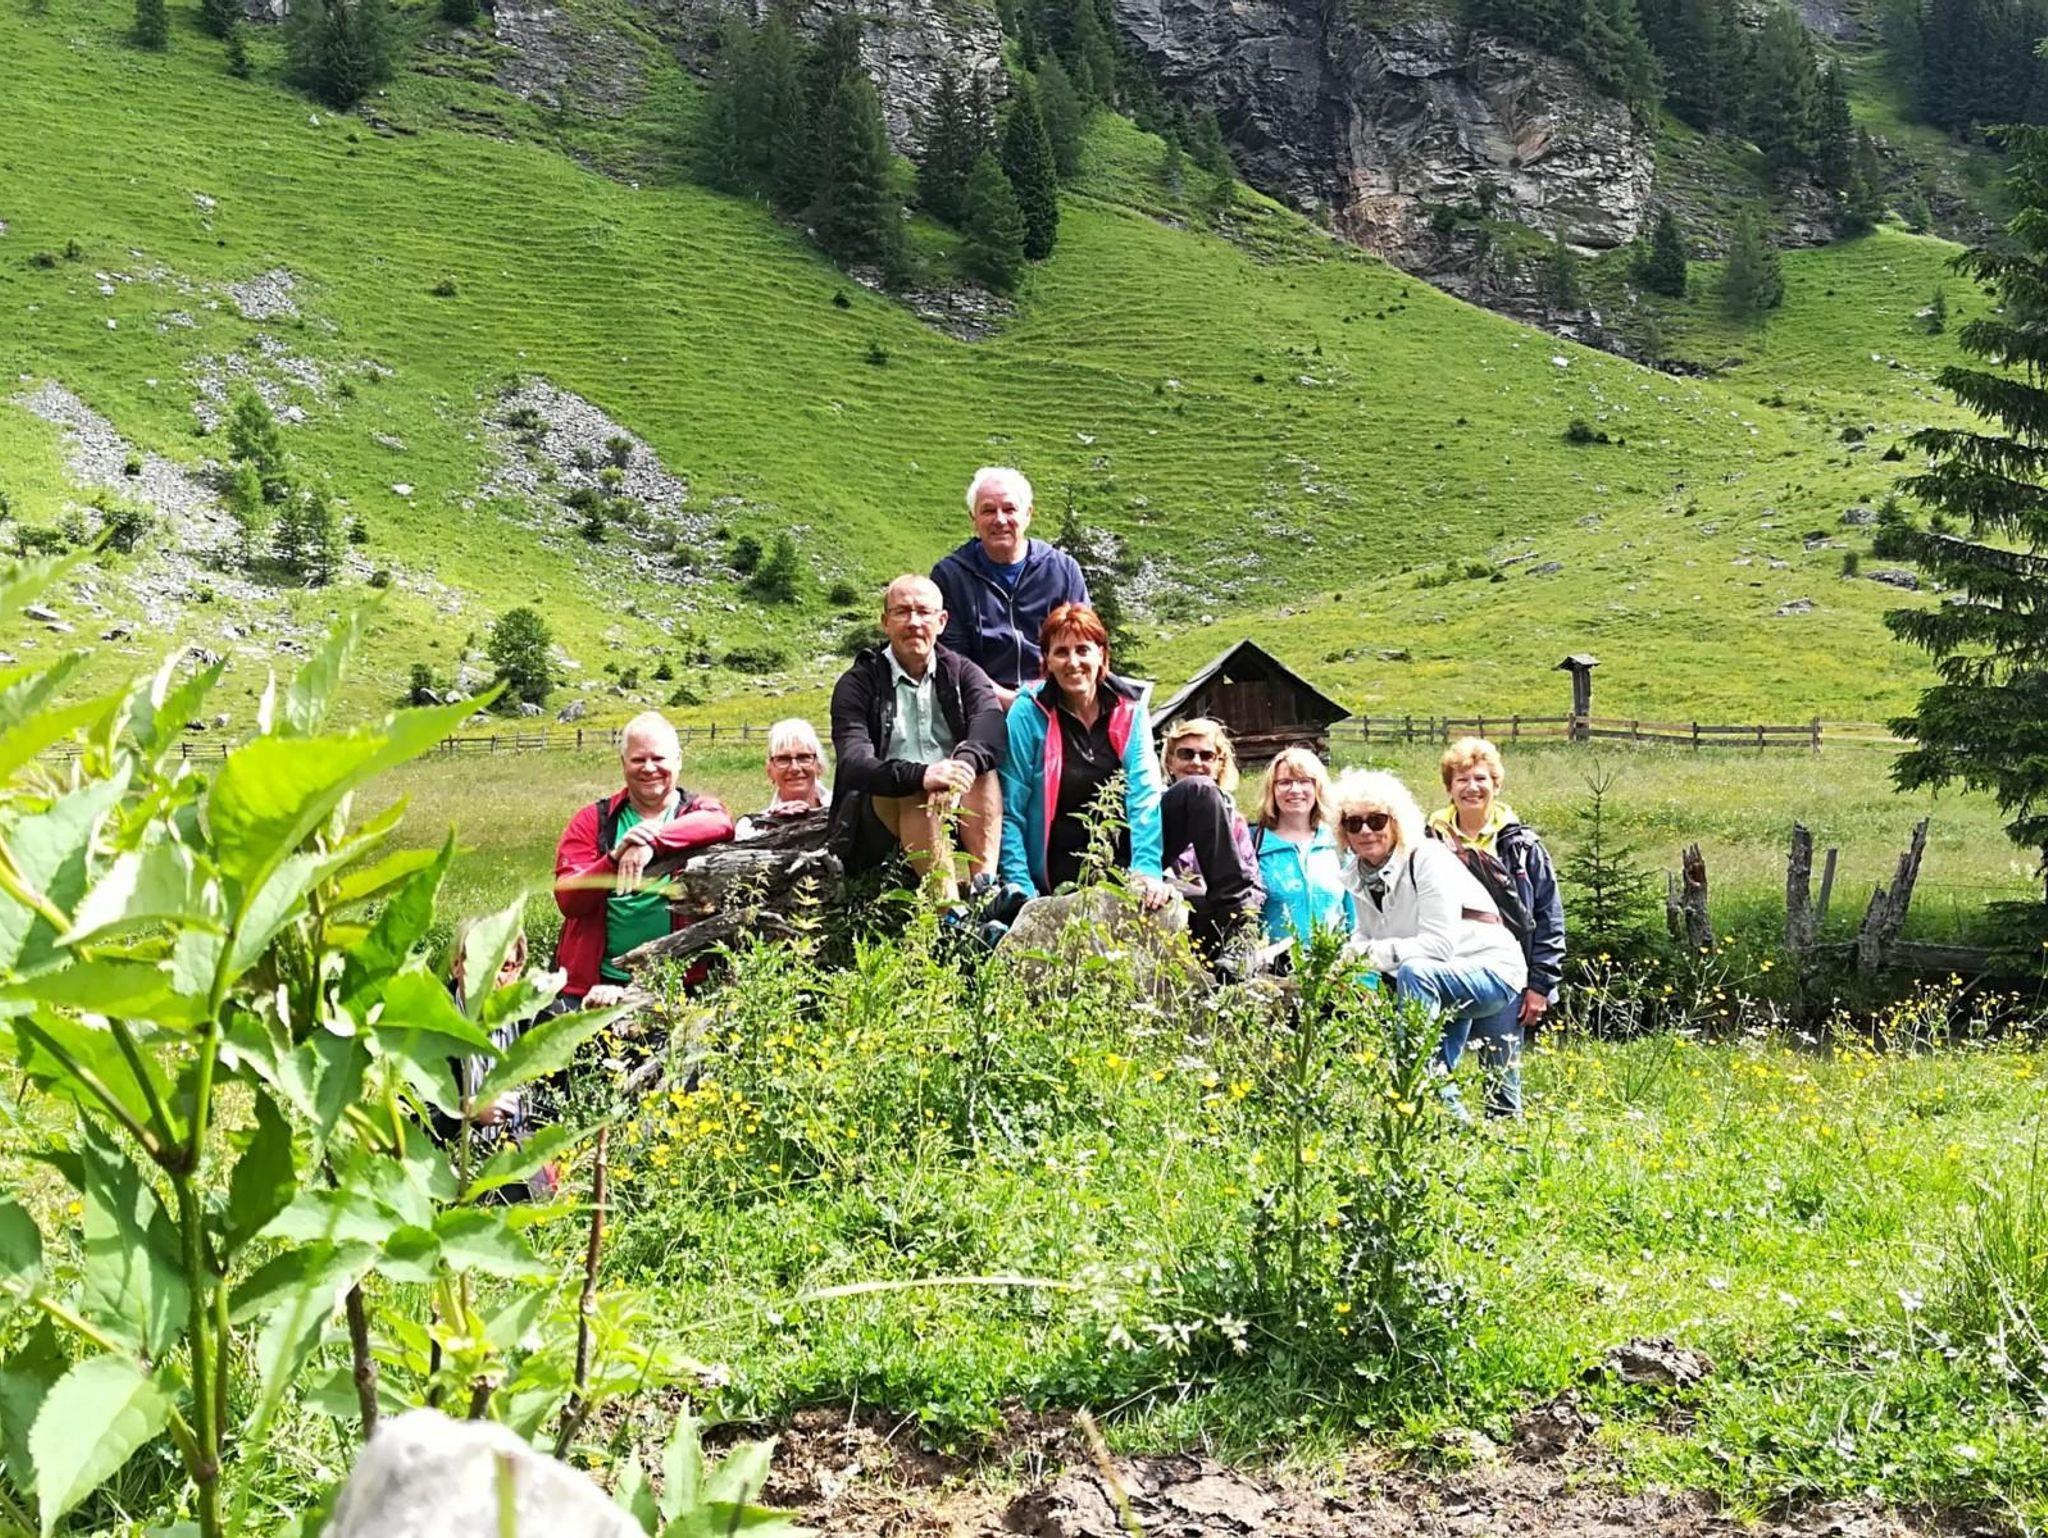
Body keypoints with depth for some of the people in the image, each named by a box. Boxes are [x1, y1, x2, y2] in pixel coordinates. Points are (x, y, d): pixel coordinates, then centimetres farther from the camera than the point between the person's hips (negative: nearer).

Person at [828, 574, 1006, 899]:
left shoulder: (962, 673, 10)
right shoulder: (858, 684, 2)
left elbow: (991, 724, -14)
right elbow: (853, 764, -17)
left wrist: (964, 763, -38)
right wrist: (921, 775, -37)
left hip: (958, 805, 2)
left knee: (981, 767, -25)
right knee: (916, 794, -33)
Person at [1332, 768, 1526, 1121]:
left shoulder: (1427, 860, -22)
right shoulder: (1355, 874, 0)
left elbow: (1439, 945, -29)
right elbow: (1363, 938, 4)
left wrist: (1372, 953, -30)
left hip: (1491, 972, -8)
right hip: (1436, 984, 8)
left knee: (1413, 971, -34)